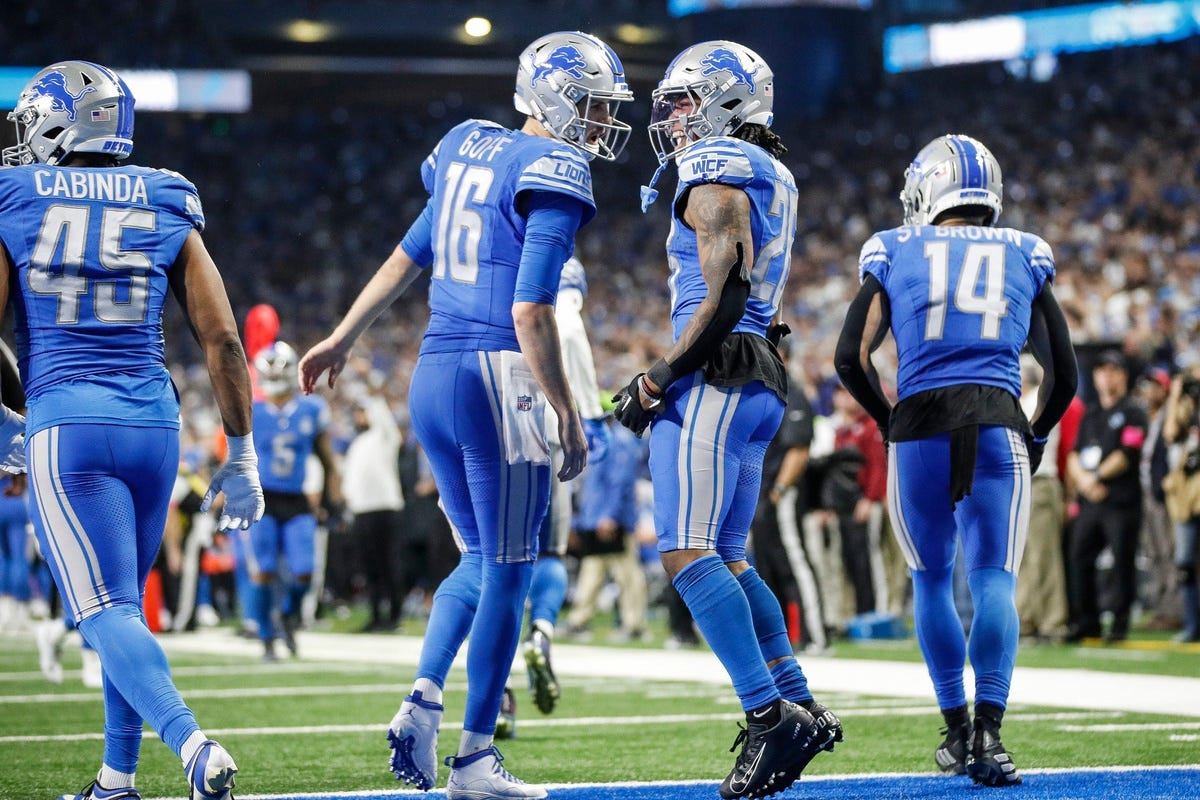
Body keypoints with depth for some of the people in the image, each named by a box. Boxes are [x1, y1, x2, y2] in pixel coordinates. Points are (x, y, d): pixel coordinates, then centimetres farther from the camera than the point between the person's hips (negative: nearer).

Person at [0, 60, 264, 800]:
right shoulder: (168, 210, 9)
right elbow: (223, 340, 5)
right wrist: (241, 456, 11)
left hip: (65, 422, -4)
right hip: (154, 420, 4)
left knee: (105, 610, -7)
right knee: (125, 600, 19)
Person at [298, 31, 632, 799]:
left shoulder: (469, 146, 13)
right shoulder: (555, 170, -10)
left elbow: (408, 256, 24)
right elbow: (530, 312, -16)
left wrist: (345, 336, 35)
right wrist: (569, 416, -10)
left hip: (433, 377, 8)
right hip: (497, 379, -8)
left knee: (481, 557, 20)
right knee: (507, 571, 1)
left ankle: (425, 698, 4)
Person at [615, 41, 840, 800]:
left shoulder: (716, 183, -10)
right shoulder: (772, 182, 19)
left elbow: (721, 303, -18)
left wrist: (657, 381, -13)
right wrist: (668, 376, 23)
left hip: (714, 382, -10)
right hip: (759, 386, 10)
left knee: (690, 553, -13)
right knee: (725, 558, 14)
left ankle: (769, 715, -18)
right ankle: (801, 706, 12)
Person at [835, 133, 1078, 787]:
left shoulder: (895, 253, 13)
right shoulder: (1024, 257, 16)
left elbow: (851, 359, 6)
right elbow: (1064, 375, 16)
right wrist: (1035, 436, 31)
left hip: (918, 428, 0)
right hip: (997, 428, 0)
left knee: (931, 580, 17)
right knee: (994, 582, -2)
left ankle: (957, 730, 18)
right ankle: (987, 733, -20)